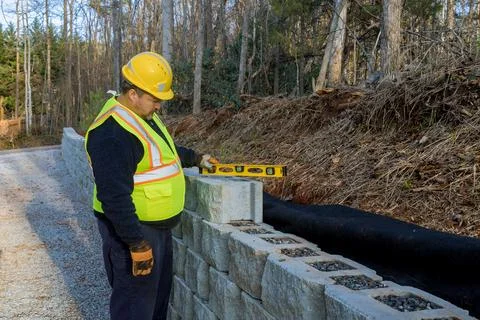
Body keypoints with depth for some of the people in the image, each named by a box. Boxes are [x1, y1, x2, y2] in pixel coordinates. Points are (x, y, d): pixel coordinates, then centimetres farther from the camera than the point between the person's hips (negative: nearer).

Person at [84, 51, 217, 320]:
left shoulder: (144, 115, 8)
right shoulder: (113, 131, -26)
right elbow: (115, 196, -29)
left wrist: (196, 158, 27)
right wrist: (137, 244, -27)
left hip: (159, 226, 10)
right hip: (133, 229, -10)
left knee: (160, 294, 23)